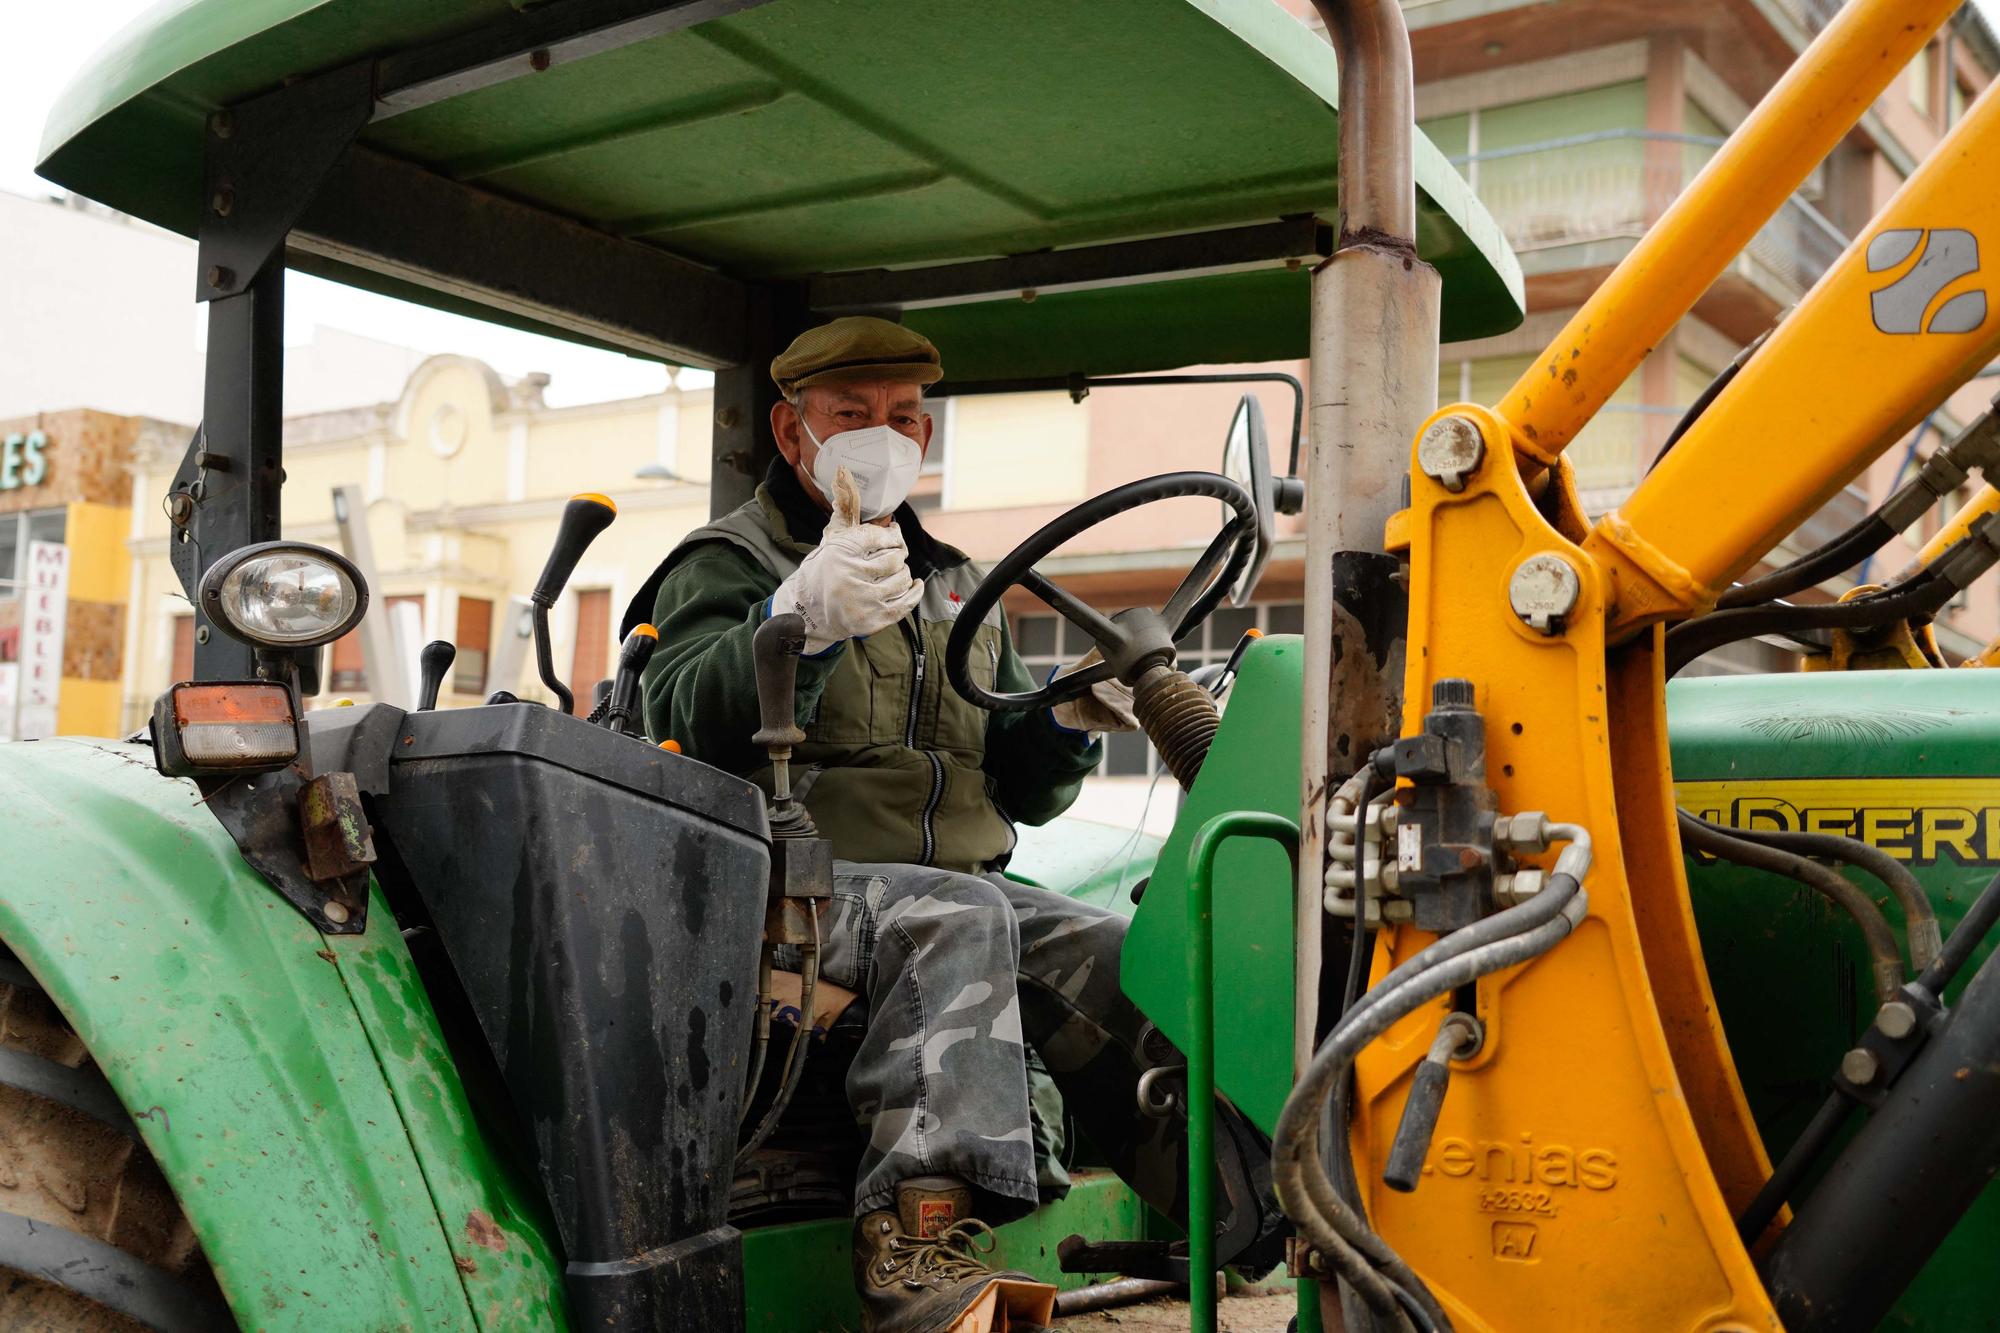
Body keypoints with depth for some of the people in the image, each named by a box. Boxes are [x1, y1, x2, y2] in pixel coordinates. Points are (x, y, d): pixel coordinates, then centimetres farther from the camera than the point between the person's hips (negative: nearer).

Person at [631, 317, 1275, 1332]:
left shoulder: (955, 587, 25)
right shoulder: (726, 565, 6)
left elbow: (1016, 790, 25)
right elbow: (691, 724, -17)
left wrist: (1066, 724, 2)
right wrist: (803, 620, -36)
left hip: (962, 886, 5)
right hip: (798, 881, -5)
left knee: (1111, 957, -22)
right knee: (955, 917, -35)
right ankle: (915, 1234, -42)